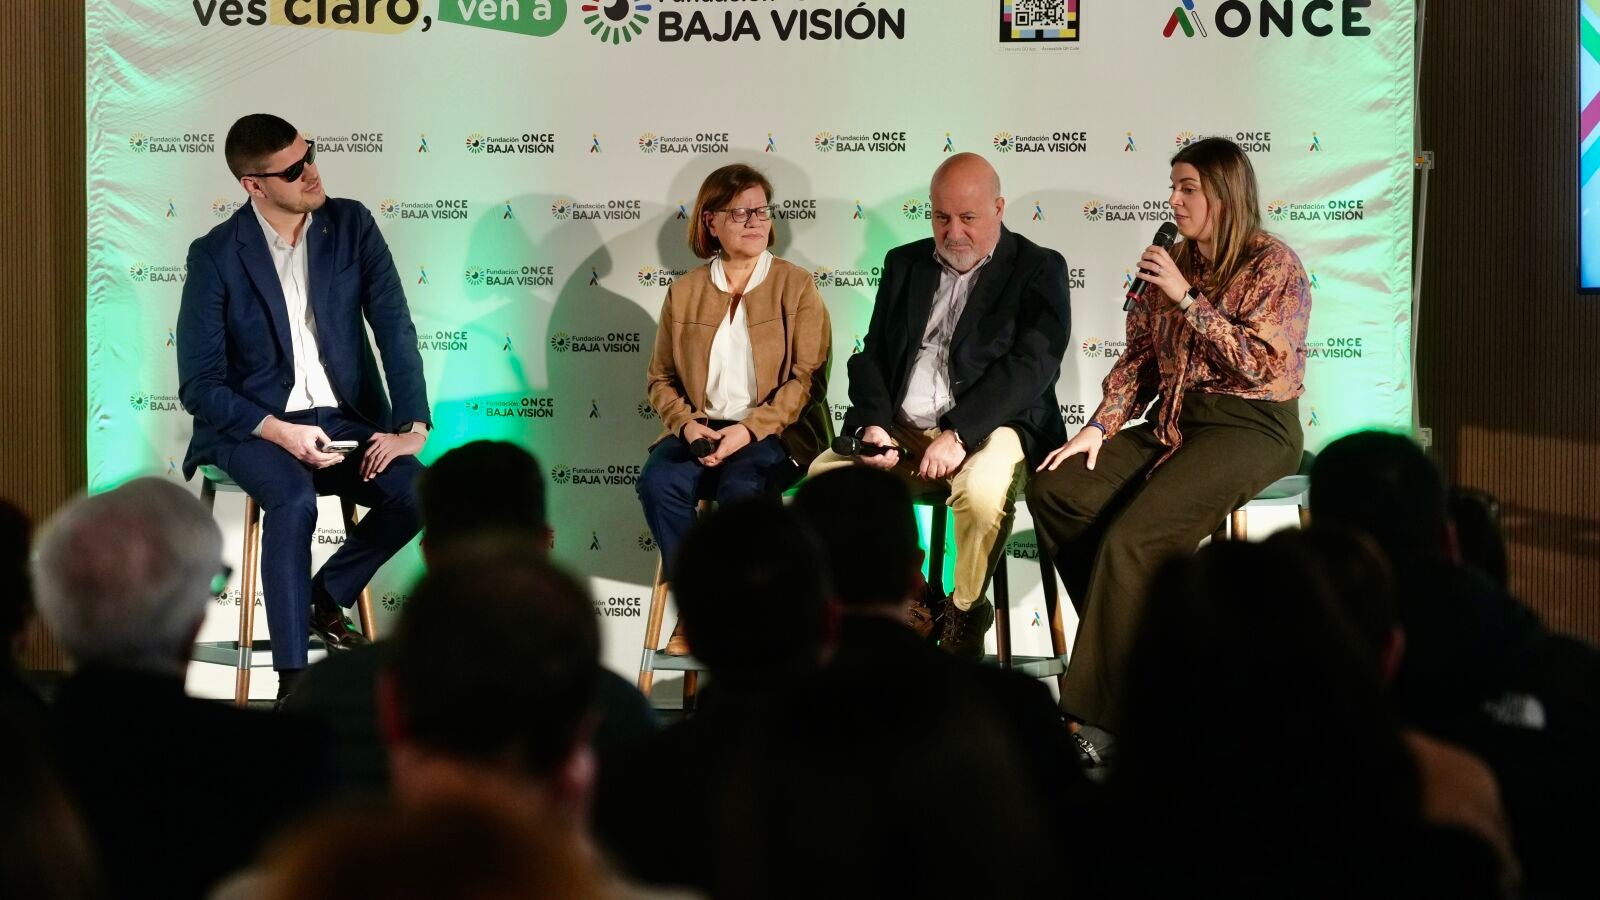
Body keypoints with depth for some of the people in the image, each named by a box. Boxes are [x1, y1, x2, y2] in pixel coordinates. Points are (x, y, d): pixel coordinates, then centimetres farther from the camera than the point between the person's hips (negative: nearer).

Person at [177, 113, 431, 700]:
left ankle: (327, 594, 4)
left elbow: (395, 329, -3)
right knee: (294, 499, -35)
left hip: (344, 420, 3)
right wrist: (281, 432, -22)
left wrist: (412, 427, -15)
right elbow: (198, 385, -10)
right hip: (254, 425, -3)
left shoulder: (352, 226, -1)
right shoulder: (216, 255, -9)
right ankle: (292, 681, -28)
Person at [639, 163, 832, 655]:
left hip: (774, 433, -3)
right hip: (701, 429, 3)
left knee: (739, 489, -35)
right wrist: (687, 424, -8)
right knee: (658, 482, -29)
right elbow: (661, 378, 14)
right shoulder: (685, 292, 11)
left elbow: (808, 376, -4)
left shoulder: (796, 286, 3)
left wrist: (750, 429, -16)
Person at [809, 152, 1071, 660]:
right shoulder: (905, 264, 18)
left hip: (990, 429, -5)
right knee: (823, 478, -21)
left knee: (983, 492, -38)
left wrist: (959, 432, -24)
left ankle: (964, 613, -8)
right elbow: (873, 354, 13)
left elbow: (1032, 364, -12)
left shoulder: (1038, 270, 2)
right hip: (901, 434, 5)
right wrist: (873, 424, -8)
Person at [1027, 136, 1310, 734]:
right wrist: (1100, 427, 2)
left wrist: (1187, 298, -18)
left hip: (1250, 430, -8)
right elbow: (1141, 356, 15)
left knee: (1129, 540, -27)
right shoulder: (1177, 263, 15)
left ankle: (1109, 715, -22)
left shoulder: (1273, 265, -6)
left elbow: (1258, 364, -17)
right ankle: (1127, 636, -5)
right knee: (1053, 489, -13)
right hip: (1174, 425, 8)